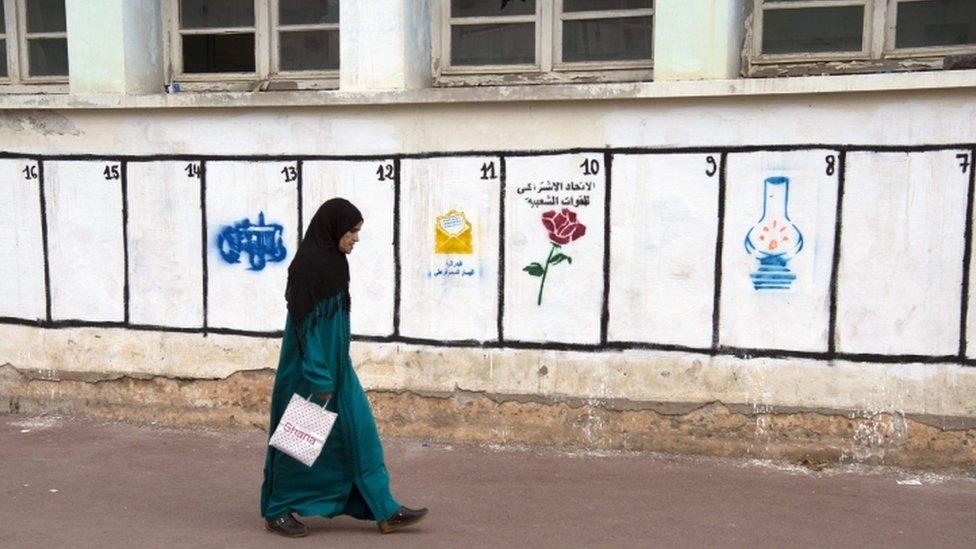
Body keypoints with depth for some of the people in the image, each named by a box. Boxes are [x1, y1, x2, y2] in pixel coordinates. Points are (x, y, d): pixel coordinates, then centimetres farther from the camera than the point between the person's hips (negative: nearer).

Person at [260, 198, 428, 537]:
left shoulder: (333, 261, 10)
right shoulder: (308, 263, -18)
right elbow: (305, 325, -21)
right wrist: (318, 380, -21)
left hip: (334, 365, 9)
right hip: (310, 368, -9)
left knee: (358, 431, 7)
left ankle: (383, 511, 10)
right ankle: (276, 511, 22)